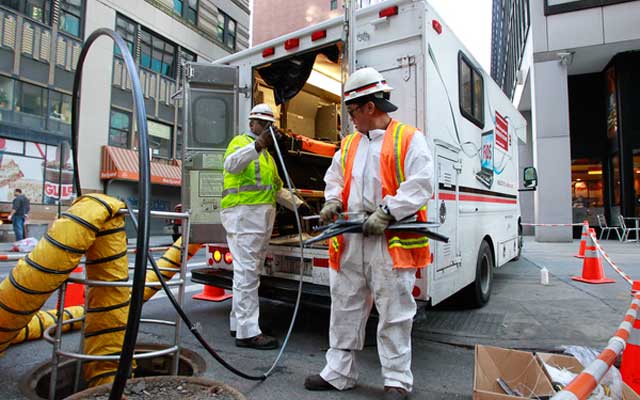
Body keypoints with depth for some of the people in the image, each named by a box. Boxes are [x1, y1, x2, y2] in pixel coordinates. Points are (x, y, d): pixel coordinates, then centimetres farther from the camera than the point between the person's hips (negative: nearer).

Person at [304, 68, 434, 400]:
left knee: (393, 314, 4)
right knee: (344, 308, 13)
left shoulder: (410, 139, -2)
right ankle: (338, 373, 28)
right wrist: (333, 202, 4)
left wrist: (386, 214, -18)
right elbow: (335, 178, 25)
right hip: (349, 240, 6)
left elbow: (420, 185, -11)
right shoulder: (349, 144, 17)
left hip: (391, 241, -6)